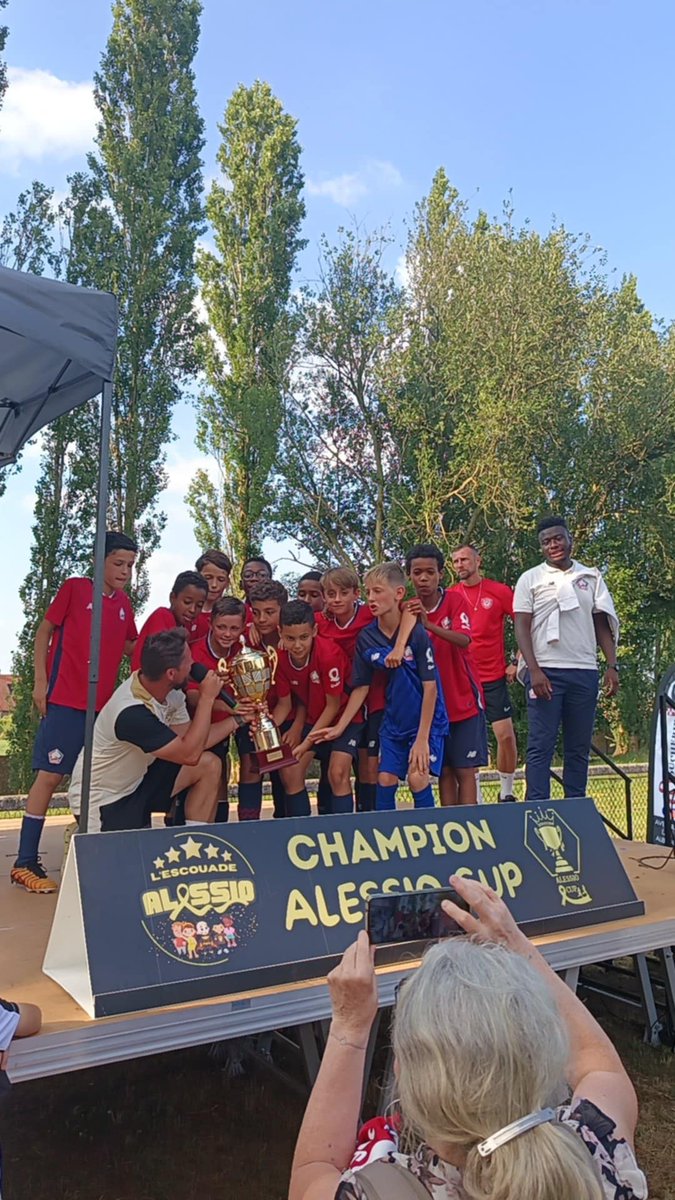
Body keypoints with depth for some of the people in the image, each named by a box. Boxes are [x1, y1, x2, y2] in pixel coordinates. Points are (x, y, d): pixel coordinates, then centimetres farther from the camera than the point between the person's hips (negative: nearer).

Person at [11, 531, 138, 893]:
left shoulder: (124, 604, 12)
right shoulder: (75, 588, -2)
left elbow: (131, 647, 23)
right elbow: (43, 631, -1)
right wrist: (40, 681, -8)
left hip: (103, 703, 6)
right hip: (65, 699, -6)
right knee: (50, 775, -5)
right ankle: (25, 863, 1)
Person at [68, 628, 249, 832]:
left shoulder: (170, 692, -8)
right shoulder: (132, 713, -33)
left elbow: (191, 741, 4)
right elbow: (190, 755, -29)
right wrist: (207, 698, -25)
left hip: (136, 781, 9)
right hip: (102, 801, -8)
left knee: (209, 765, -3)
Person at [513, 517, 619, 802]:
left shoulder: (591, 577, 13)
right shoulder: (530, 579, 6)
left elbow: (603, 624, 14)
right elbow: (521, 626, -1)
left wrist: (612, 665, 2)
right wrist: (534, 670, -12)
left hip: (585, 671, 3)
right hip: (545, 671, -3)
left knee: (579, 747, 6)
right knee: (540, 745, -5)